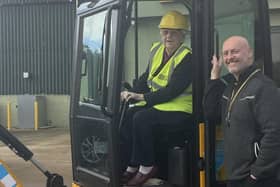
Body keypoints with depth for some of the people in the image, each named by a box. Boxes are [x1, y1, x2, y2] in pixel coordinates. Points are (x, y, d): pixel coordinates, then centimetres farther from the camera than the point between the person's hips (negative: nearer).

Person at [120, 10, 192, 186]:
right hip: (156, 102, 8)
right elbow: (146, 78, 15)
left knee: (141, 118, -27)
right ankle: (131, 165, -2)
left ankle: (147, 167, -12)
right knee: (126, 116, -11)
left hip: (179, 108, -8)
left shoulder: (186, 58, -17)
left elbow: (172, 92, -22)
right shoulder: (157, 50, 9)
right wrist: (131, 93, -3)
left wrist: (142, 97, -20)